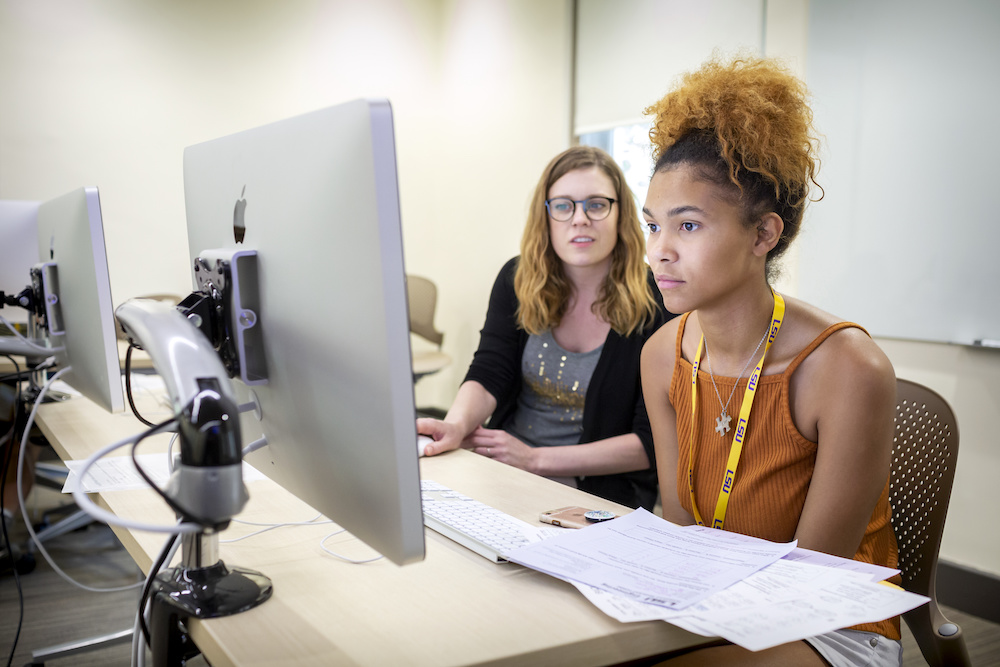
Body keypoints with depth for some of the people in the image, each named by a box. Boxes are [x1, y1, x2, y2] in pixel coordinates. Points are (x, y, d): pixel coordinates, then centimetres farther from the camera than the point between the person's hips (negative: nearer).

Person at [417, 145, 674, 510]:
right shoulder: (517, 280, 4)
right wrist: (455, 425, -28)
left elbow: (653, 442, -11)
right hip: (501, 479, 5)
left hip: (600, 494, -4)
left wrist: (535, 458, -17)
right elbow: (488, 373, -4)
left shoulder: (658, 305, -10)